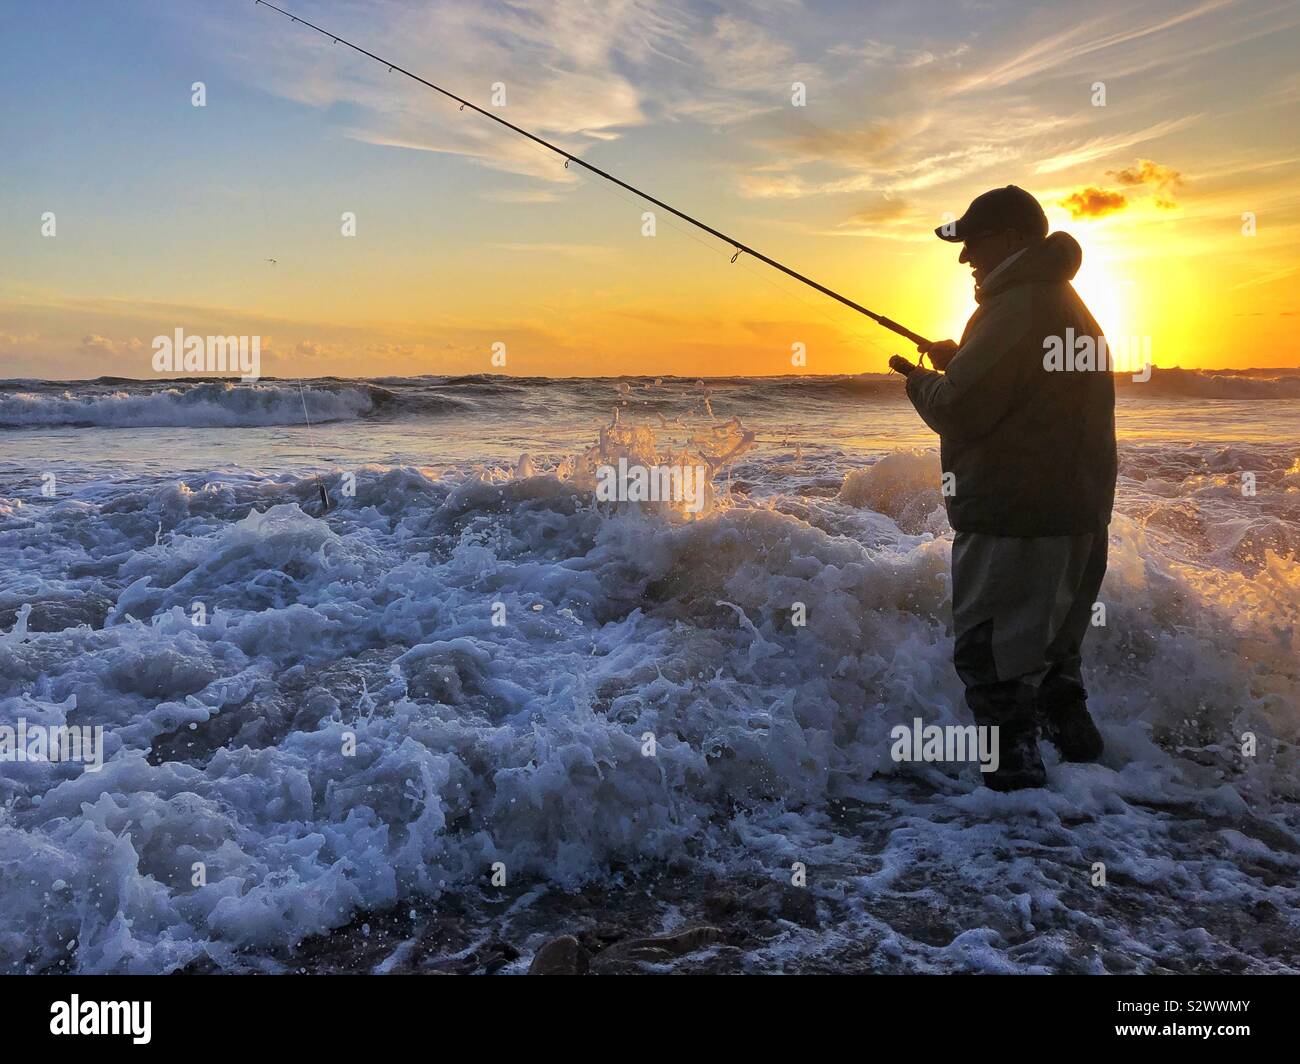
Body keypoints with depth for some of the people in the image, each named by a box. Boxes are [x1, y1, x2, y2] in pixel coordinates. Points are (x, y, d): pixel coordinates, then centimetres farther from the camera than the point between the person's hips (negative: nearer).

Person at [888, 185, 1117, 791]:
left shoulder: (1015, 307, -18)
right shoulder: (1068, 304, 16)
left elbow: (959, 410, -21)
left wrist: (919, 381, -1)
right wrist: (958, 364, 13)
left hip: (1012, 519, -10)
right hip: (1076, 512, 11)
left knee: (991, 653, -2)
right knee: (1051, 643, 25)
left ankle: (1015, 765, 2)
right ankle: (1072, 735, 39)